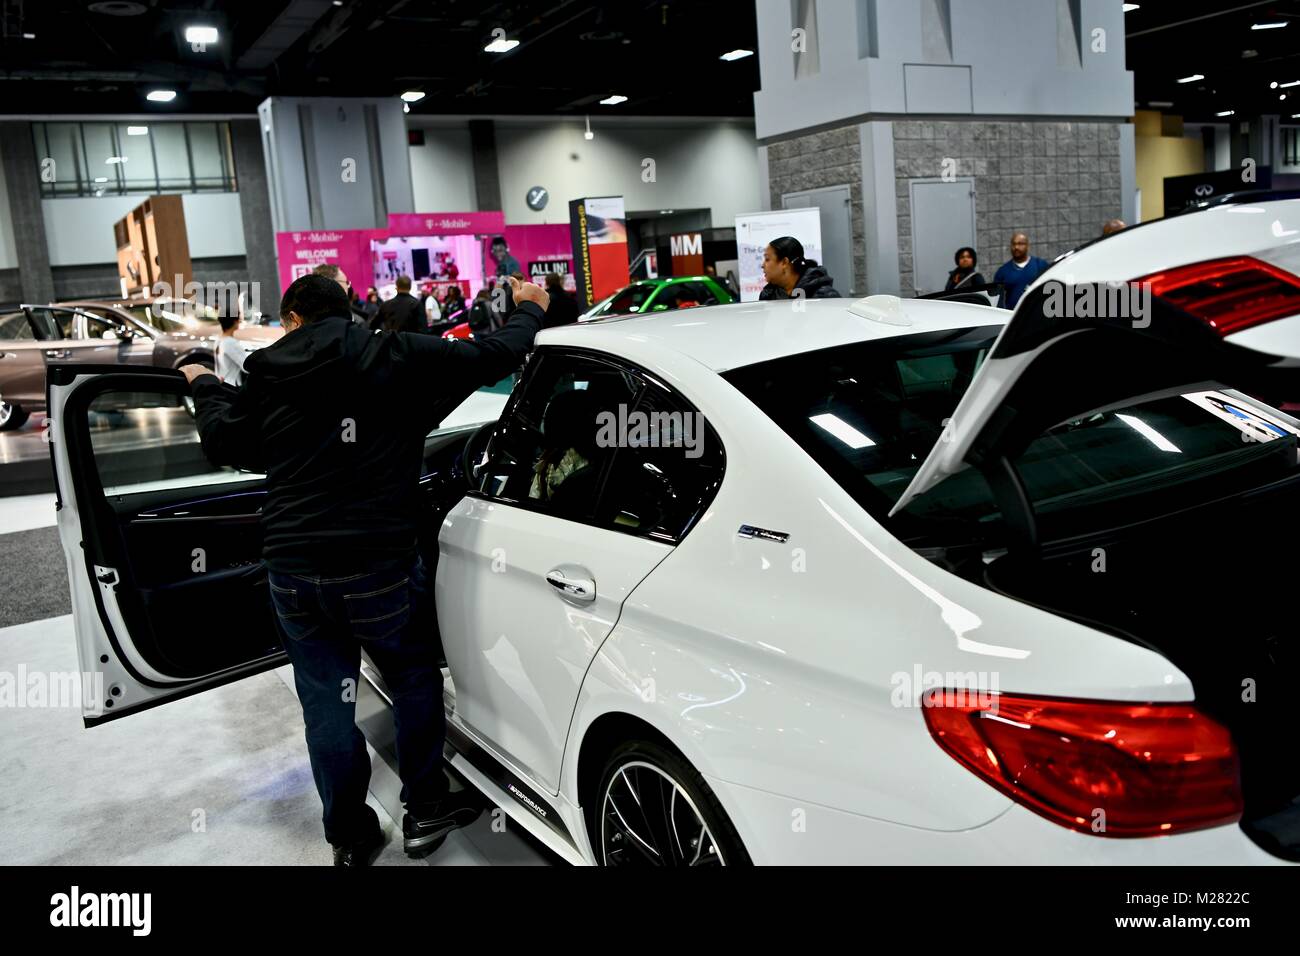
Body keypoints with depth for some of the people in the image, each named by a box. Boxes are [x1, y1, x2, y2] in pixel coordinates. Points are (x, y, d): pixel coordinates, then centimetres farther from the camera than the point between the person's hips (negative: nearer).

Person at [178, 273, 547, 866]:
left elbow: (222, 443, 18)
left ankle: (350, 840, 30)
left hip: (292, 573, 3)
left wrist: (205, 388, 38)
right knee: (415, 679, 21)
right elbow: (491, 358, -3)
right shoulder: (395, 357, -3)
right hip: (377, 568, -3)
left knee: (327, 709, 15)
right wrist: (528, 311, 17)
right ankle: (426, 812, 28)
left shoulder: (269, 377, 6)